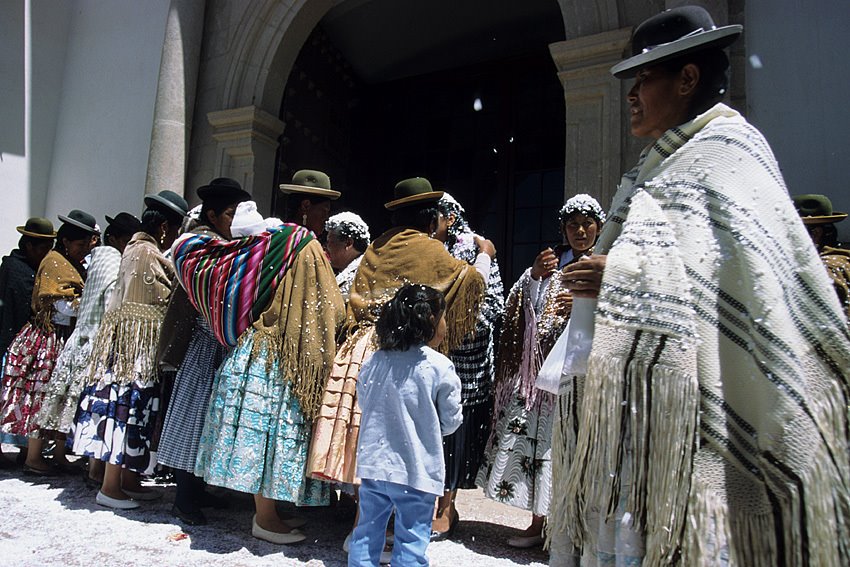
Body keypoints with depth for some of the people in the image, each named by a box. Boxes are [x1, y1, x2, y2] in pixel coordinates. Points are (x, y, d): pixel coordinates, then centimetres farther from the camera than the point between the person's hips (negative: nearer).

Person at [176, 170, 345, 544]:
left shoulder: (266, 239, 10)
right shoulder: (307, 247, -14)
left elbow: (190, 251, 18)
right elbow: (328, 311, -11)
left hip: (254, 350, 8)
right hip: (283, 358, -8)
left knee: (260, 430, 12)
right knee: (273, 432, 0)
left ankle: (266, 508, 25)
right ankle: (265, 519, 12)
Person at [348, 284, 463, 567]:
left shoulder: (373, 361, -2)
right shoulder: (439, 366, -13)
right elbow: (451, 420, -4)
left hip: (373, 462, 4)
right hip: (416, 469, -4)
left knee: (367, 531, 18)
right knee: (412, 539, 8)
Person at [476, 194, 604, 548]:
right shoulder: (551, 261, 17)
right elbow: (523, 311, 11)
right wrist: (535, 276, -3)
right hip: (542, 367, 4)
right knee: (535, 436, 4)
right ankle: (539, 522, 18)